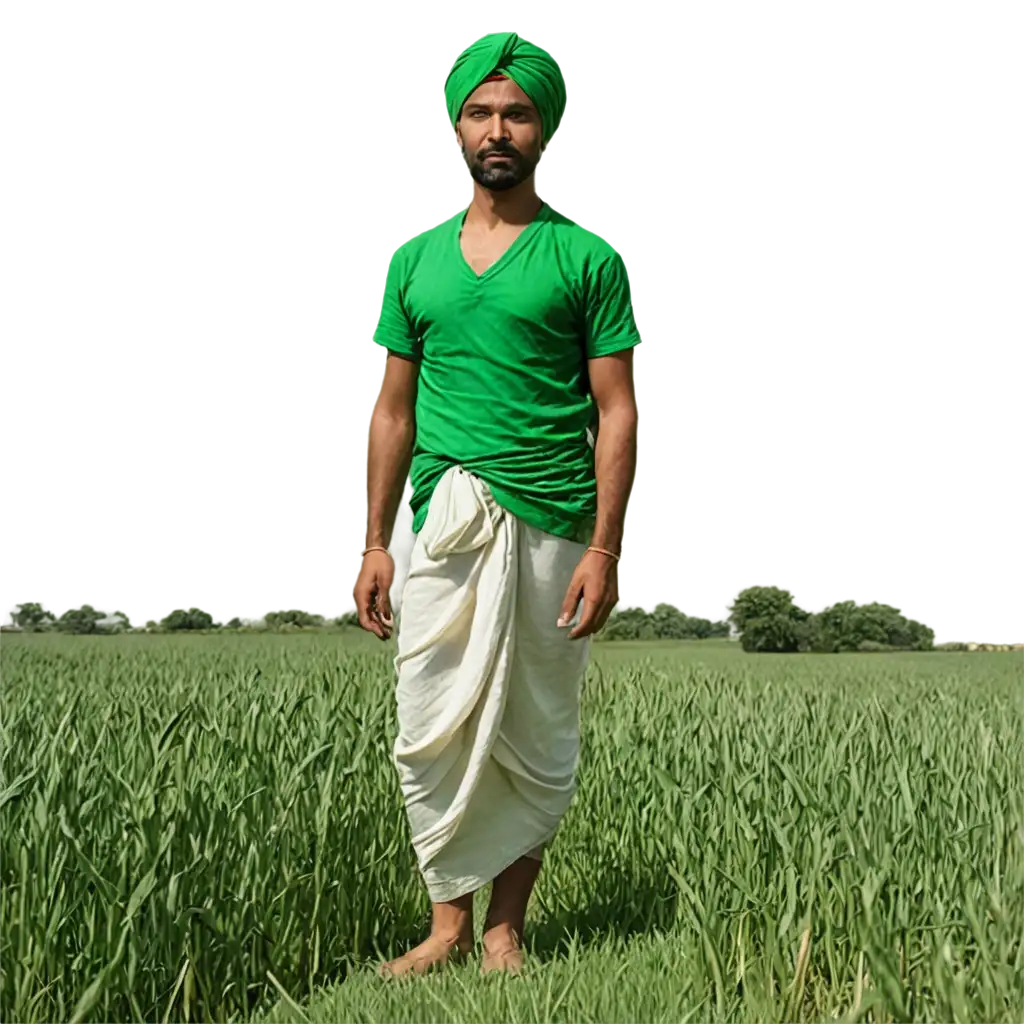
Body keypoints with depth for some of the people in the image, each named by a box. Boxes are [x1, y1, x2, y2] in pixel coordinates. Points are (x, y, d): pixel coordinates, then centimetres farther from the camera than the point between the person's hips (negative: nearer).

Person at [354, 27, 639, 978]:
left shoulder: (586, 257, 2)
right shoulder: (415, 258, 11)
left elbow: (616, 412, -1)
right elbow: (392, 410, 13)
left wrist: (604, 550, -9)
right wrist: (374, 543, 7)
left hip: (552, 526, -2)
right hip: (443, 524, 3)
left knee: (536, 743, 5)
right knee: (431, 736, 2)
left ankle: (506, 929, 20)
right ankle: (448, 923, 17)